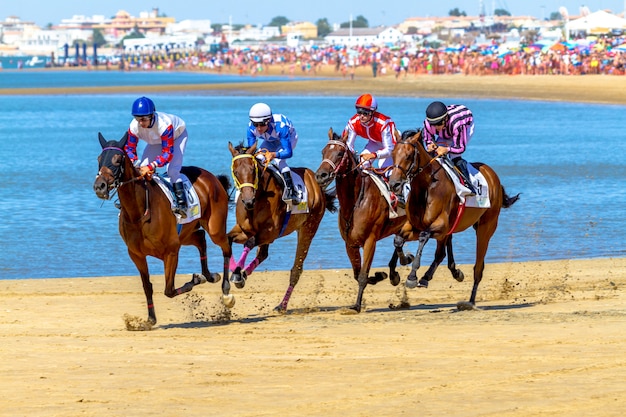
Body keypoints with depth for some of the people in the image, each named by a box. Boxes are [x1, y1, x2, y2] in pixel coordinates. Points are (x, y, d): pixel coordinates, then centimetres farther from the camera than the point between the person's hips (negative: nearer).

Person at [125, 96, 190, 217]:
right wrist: (135, 164, -40)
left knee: (172, 170, -25)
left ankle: (182, 205, -24)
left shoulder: (164, 124, -45)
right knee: (142, 168, -8)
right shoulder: (134, 126, -31)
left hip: (177, 136, -5)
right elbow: (130, 148, -20)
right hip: (156, 141, 6)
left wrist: (151, 167, -53)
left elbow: (168, 153, -43)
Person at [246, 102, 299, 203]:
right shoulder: (251, 127, -30)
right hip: (271, 141, 5)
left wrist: (274, 155, -64)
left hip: (289, 138, -5)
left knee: (278, 160, -30)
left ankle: (292, 192, -28)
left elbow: (288, 152, -44)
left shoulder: (280, 126, -44)